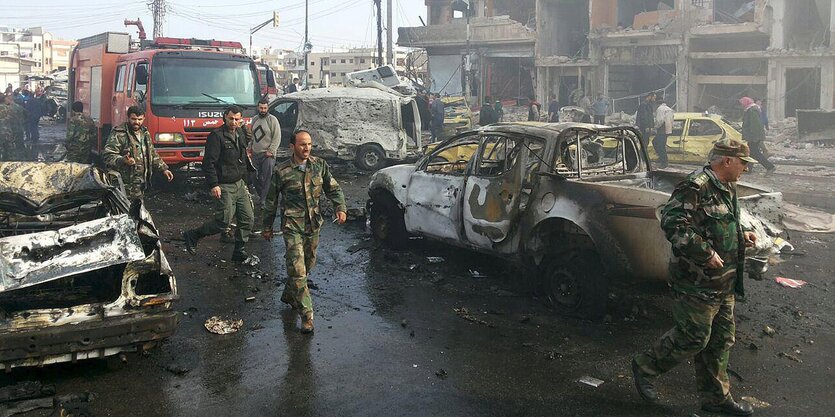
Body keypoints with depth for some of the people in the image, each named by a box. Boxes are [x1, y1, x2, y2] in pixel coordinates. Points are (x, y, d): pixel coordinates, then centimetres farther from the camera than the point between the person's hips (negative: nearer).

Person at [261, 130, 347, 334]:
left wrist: (340, 208, -9)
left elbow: (333, 189, 9)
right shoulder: (282, 171, -8)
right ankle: (306, 315, -7)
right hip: (292, 226, -5)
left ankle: (288, 294, 43)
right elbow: (271, 201, 3)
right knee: (297, 270, -11)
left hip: (313, 225, 5)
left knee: (308, 264, 18)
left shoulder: (320, 165, 1)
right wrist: (267, 227, 8)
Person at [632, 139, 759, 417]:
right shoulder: (695, 187, -18)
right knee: (693, 338, -1)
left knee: (721, 339, 15)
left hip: (724, 283, 10)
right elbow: (672, 223, -27)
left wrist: (742, 236, 9)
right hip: (697, 282, -10)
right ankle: (645, 367, 19)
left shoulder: (727, 189, 14)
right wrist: (706, 253, -26)